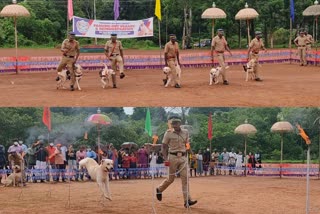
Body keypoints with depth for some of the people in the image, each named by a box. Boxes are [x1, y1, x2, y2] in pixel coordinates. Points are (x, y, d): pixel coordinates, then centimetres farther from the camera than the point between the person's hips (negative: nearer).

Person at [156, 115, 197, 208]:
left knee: (185, 178, -5)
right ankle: (159, 189, 33)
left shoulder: (185, 132, 5)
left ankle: (187, 201, -7)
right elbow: (164, 147, -3)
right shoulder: (168, 133, -5)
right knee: (170, 178, 4)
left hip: (183, 158, 3)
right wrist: (166, 159, -14)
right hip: (172, 157, -3)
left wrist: (186, 157, 7)